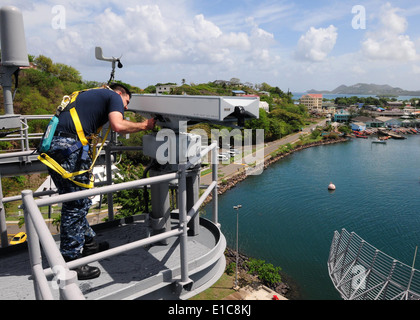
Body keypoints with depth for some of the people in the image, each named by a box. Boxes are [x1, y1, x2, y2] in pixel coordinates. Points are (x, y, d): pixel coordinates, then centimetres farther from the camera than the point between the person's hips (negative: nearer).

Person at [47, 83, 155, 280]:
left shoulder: (91, 94, 31)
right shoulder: (114, 96, 6)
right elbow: (118, 126, -14)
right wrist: (144, 125, 0)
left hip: (52, 144, 10)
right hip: (68, 145, -9)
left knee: (79, 202, 18)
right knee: (76, 205, -3)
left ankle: (87, 244, 31)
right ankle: (70, 261, 5)